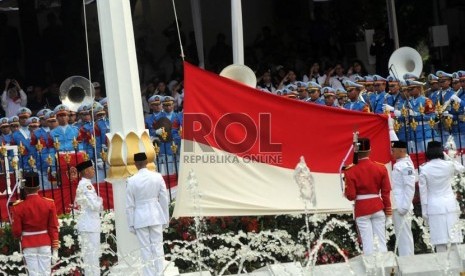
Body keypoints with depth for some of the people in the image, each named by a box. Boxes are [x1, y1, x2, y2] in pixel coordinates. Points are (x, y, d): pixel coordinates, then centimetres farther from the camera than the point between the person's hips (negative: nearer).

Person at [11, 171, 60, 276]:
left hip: (29, 245, -2)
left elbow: (16, 232, -7)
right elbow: (54, 228, -1)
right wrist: (55, 249, 4)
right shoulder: (49, 203, -4)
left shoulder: (19, 207, -9)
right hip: (45, 244, 2)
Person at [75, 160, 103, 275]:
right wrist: (100, 201, -1)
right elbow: (94, 205, -21)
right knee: (92, 254, -8)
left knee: (89, 254, 14)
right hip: (89, 225, -10)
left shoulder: (82, 184, 15)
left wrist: (98, 206, 10)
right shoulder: (86, 185, -16)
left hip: (87, 224, 10)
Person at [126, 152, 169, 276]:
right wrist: (165, 219, 13)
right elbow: (164, 199, 3)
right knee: (157, 246, 5)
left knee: (145, 248, 2)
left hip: (140, 218, -2)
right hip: (155, 216, 2)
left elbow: (129, 205, -4)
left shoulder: (132, 181, -7)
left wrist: (131, 224, 4)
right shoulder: (157, 177, -3)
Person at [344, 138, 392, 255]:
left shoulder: (351, 171, -9)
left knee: (367, 243, -1)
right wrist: (388, 212, 10)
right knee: (381, 241, 6)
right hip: (378, 208, 2)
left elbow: (350, 196, -10)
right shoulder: (381, 168, -1)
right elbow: (386, 192, 3)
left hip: (362, 209, -2)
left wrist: (346, 190, 12)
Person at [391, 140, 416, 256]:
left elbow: (409, 187, -18)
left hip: (402, 206, -9)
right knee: (401, 236, 13)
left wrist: (404, 207, -20)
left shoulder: (406, 165, -14)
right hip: (397, 206, 9)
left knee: (404, 236, -7)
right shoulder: (398, 164, 14)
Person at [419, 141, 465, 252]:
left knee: (440, 243, -1)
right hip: (450, 205, 1)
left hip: (434, 207, -1)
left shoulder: (424, 169, -4)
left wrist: (424, 211, 5)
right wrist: (447, 157, 16)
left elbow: (423, 192, -2)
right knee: (454, 241, 4)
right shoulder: (449, 165, -2)